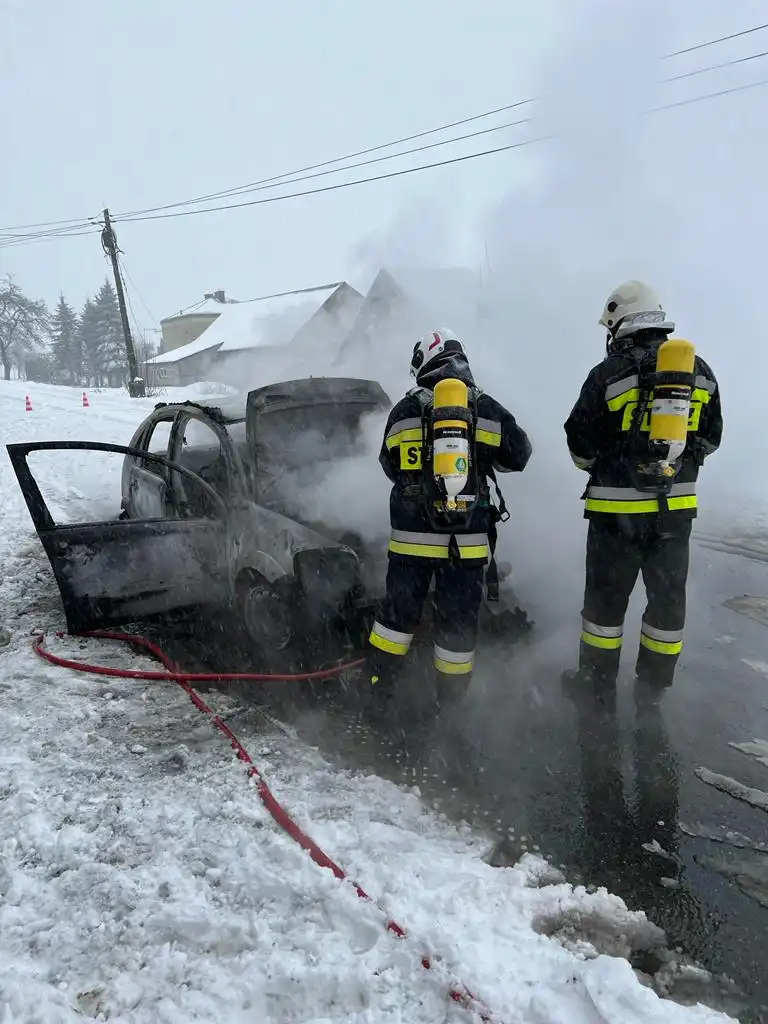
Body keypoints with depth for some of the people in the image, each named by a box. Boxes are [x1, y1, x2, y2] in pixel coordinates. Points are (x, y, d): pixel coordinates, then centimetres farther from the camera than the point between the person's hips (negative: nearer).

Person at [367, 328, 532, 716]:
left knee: (398, 611, 16)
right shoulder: (486, 409, -3)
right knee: (458, 622, 11)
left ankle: (376, 694, 26)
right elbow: (518, 455, 7)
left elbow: (390, 465, 11)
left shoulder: (404, 410, 0)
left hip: (411, 535, 1)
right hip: (467, 540, -1)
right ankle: (450, 706, 24)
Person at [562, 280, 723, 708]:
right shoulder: (700, 372, 3)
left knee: (607, 597, 9)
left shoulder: (609, 374, -11)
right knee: (668, 596, 15)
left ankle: (598, 683, 22)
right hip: (677, 507, 4)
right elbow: (709, 440, 12)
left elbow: (581, 447, -6)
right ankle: (653, 687, 29)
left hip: (618, 507, -4)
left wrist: (598, 467, 15)